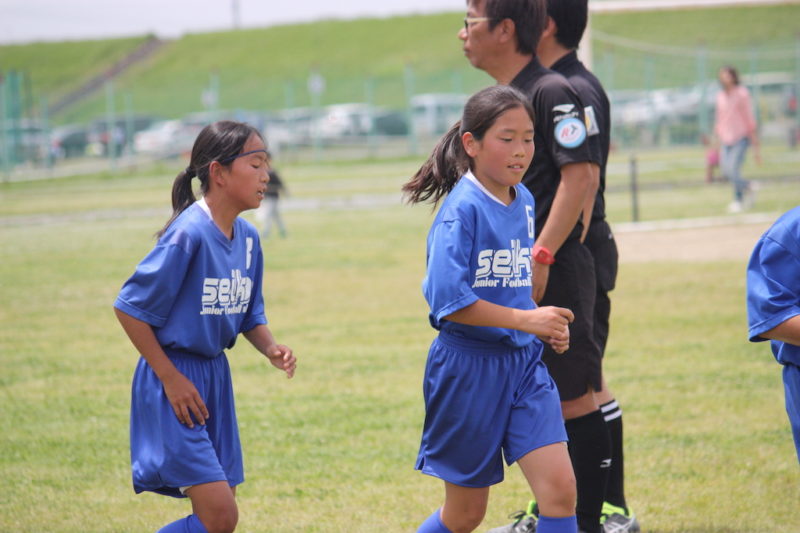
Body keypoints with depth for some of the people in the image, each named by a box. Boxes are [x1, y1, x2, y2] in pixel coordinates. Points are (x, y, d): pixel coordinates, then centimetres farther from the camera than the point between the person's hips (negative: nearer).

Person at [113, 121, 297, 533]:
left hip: (215, 375, 8)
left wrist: (272, 350, -4)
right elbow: (130, 308, -16)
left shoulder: (247, 237, 5)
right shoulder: (189, 235, -20)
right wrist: (171, 378, -15)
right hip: (176, 380, -8)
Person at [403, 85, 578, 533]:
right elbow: (448, 301, -23)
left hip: (524, 362, 6)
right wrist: (525, 319, -23)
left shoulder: (524, 201, 7)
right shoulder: (462, 209, -16)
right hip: (469, 365, -6)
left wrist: (547, 326, 5)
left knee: (560, 487, -9)